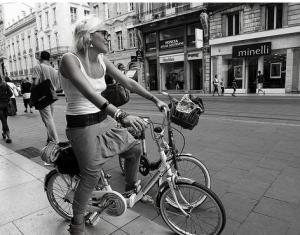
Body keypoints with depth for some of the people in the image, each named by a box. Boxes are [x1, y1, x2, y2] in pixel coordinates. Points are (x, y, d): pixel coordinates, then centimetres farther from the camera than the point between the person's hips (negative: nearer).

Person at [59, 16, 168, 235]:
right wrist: (121, 114, -48)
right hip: (83, 126, -7)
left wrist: (155, 99, 2)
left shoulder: (102, 60, 2)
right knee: (91, 176, -1)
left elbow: (128, 82, 4)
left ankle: (131, 189, 37)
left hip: (104, 120, 7)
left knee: (134, 148, 11)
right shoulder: (70, 59, -19)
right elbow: (89, 93, -36)